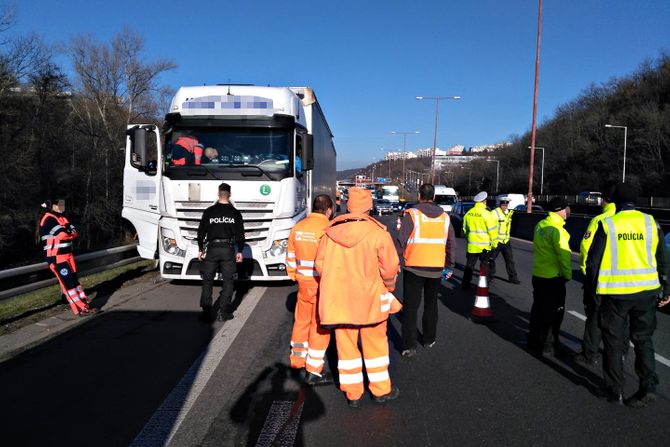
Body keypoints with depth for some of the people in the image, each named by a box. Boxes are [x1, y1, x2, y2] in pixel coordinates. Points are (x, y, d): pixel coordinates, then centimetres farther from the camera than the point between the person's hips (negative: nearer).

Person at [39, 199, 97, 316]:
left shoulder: (61, 217, 15)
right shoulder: (48, 219, -15)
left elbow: (75, 232, 6)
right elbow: (64, 234, -22)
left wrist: (69, 232, -14)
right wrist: (71, 233, -2)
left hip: (67, 255, 9)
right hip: (56, 258, -9)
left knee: (74, 280, 9)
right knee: (68, 283, -7)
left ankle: (84, 305, 12)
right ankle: (80, 309, -6)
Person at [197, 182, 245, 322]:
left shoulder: (209, 212, 0)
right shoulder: (235, 213, 2)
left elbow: (201, 231, 2)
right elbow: (240, 234, 3)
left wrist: (200, 249, 11)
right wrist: (240, 251, 10)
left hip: (211, 249, 0)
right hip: (228, 249, 0)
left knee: (207, 280, 8)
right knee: (227, 281, 8)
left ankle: (207, 312, 5)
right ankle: (223, 312, 7)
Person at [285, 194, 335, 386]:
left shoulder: (297, 227, 4)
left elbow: (291, 257, 12)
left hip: (303, 283, 6)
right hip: (323, 284, -6)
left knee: (302, 321, 21)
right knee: (320, 326, 3)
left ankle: (297, 360, 36)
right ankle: (314, 371, 9)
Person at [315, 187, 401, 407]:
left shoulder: (330, 232, -2)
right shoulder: (378, 232, -13)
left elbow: (320, 264, 2)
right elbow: (390, 267, -10)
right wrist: (387, 288, 9)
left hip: (338, 299, 3)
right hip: (370, 298, -2)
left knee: (346, 344, 13)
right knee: (375, 344, 14)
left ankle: (352, 393, 22)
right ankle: (381, 389, 27)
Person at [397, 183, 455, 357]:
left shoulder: (412, 214, -8)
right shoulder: (444, 217, 6)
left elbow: (401, 241, -12)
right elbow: (451, 244, 9)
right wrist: (450, 266, 17)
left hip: (414, 268, -4)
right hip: (436, 269, 4)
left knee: (410, 306, 3)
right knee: (431, 304, 20)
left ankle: (409, 346, 1)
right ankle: (429, 339, 28)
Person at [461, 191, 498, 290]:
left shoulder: (468, 213, 2)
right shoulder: (486, 214, -14)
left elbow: (464, 229, 12)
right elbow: (492, 230, -11)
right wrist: (494, 243, 0)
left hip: (471, 245, 4)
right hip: (484, 246, -4)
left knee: (469, 265, 12)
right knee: (485, 267, 8)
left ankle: (465, 285, 14)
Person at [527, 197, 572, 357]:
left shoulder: (540, 225, 6)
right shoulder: (557, 229, -19)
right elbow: (564, 255, -21)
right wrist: (568, 275, -8)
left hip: (538, 275, 8)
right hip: (553, 278, -8)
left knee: (538, 309, 18)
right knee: (553, 313, 5)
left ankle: (534, 341, 28)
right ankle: (547, 345, 14)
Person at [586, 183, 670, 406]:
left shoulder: (607, 225, -7)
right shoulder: (651, 223, 2)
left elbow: (593, 260, -5)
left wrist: (593, 285, 11)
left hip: (615, 292, -3)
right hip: (646, 291, 3)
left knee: (614, 341, 10)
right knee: (643, 339, 17)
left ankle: (614, 390, 17)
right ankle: (648, 387, 10)